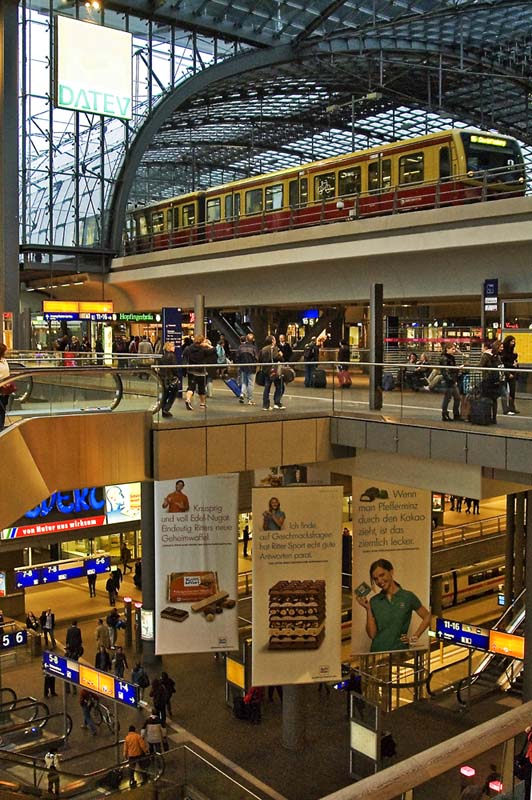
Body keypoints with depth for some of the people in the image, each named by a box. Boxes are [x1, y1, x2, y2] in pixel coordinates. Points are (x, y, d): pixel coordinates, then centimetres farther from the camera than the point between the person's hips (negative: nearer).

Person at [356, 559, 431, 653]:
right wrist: (368, 609, -4)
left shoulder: (408, 597, 1)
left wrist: (415, 637, 3)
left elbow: (427, 617, 10)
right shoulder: (374, 601, 7)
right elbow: (372, 634, 3)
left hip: (400, 651, -2)